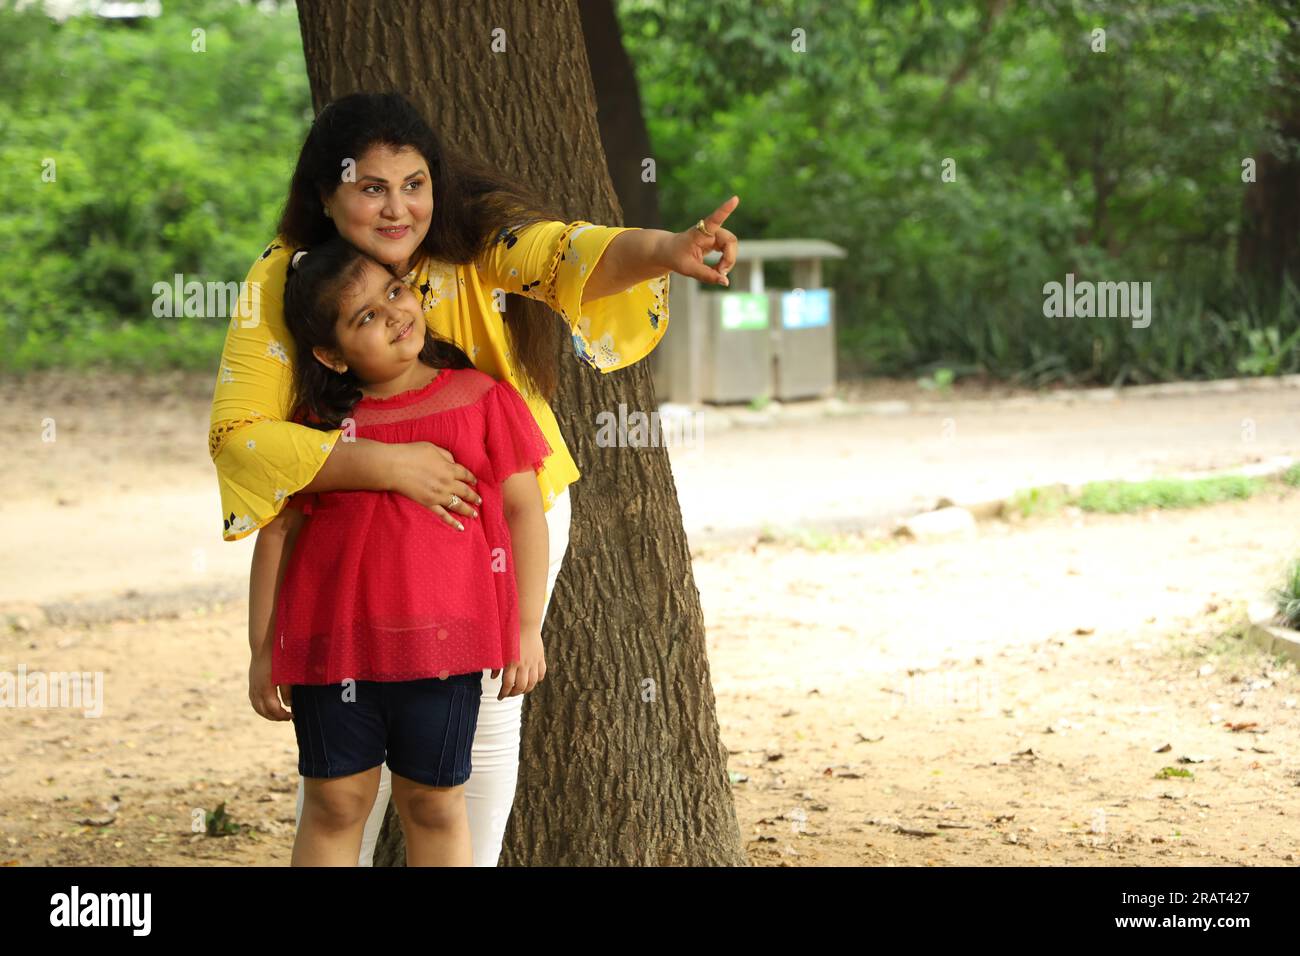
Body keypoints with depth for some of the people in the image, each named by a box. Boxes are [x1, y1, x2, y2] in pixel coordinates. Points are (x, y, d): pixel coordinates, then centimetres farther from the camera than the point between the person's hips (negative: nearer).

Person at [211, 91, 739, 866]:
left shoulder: (478, 242, -22)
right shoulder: (282, 286, -20)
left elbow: (570, 255, -41)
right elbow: (239, 434, -28)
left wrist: (665, 251, -62)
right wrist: (388, 463, -38)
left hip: (509, 508, 0)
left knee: (485, 717, 9)